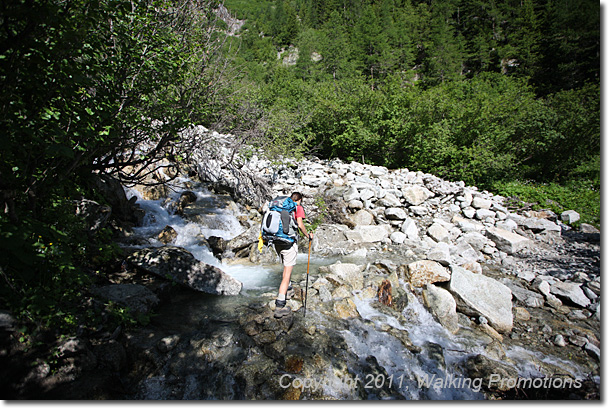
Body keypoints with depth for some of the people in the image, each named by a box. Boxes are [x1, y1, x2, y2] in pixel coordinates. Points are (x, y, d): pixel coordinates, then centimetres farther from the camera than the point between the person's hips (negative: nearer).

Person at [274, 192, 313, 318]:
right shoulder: (298, 208, 3)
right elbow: (300, 224, -8)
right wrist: (308, 235, 7)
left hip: (277, 241, 7)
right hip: (288, 241, -7)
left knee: (286, 266, 29)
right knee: (287, 271, -5)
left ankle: (287, 288, 46)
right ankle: (280, 305, -8)